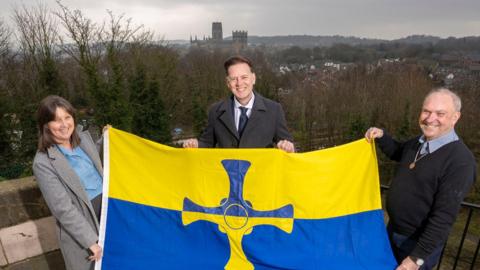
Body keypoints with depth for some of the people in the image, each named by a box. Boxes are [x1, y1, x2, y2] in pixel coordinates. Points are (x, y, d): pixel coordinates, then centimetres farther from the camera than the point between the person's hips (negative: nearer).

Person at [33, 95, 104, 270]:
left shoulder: (84, 137, -2)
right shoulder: (44, 162, -21)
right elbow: (63, 209, -21)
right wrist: (91, 240, -20)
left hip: (108, 208, 6)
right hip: (79, 227, -6)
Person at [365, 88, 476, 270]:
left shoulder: (460, 161, -26)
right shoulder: (417, 143, -4)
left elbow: (444, 217, -26)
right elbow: (399, 153, 20)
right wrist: (382, 136, 1)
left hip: (419, 241, -7)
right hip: (393, 229, 7)